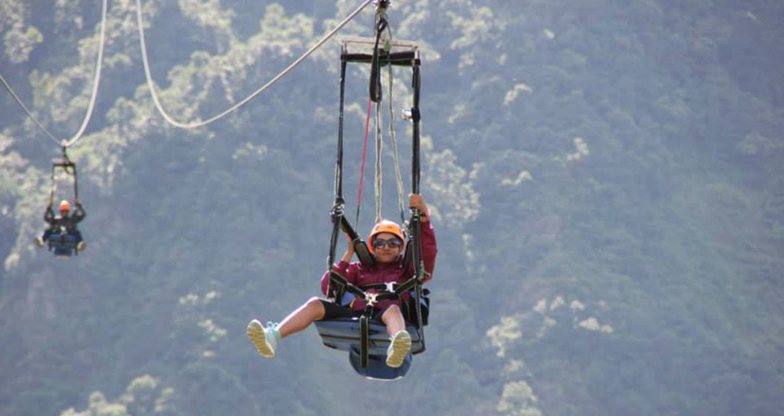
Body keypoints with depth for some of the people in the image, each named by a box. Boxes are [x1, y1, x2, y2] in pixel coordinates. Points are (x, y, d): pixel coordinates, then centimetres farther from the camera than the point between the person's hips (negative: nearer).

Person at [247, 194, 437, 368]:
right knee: (315, 304, -20)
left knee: (393, 309, -38)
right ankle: (273, 336, -45)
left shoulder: (406, 272, 27)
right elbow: (328, 288, 18)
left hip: (384, 318, -3)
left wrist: (424, 218, -1)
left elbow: (428, 253, 10)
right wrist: (348, 254, 16)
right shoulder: (359, 269, 32)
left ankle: (396, 349, -74)